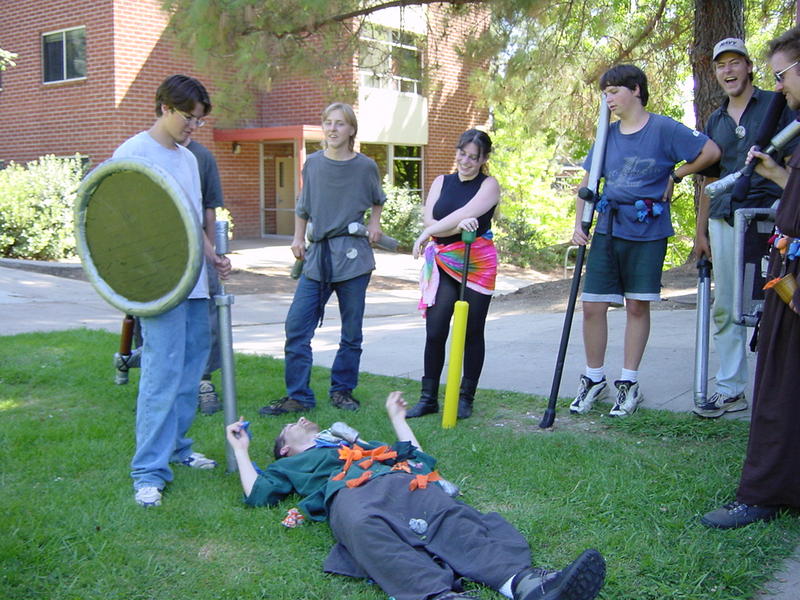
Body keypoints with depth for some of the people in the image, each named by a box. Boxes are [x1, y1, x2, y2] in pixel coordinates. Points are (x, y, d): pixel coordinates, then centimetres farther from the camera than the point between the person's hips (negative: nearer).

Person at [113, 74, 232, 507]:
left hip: (195, 282, 8)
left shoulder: (189, 158, 19)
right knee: (162, 374, -11)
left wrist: (213, 256, 14)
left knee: (190, 370, 12)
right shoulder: (133, 153, -6)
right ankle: (149, 472, -6)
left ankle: (176, 448, 26)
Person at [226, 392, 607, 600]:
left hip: (405, 483, 4)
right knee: (368, 532, -43)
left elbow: (417, 456, 46)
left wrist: (397, 417, 57)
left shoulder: (359, 445, 48)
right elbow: (257, 494, 24)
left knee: (457, 520, -31)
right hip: (351, 495, -4)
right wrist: (240, 449, 33)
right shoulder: (292, 465, 40)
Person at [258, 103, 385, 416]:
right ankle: (298, 396, 4)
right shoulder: (313, 163, 5)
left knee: (351, 331, 6)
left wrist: (374, 223, 4)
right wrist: (298, 238, 9)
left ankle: (342, 390, 22)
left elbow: (377, 200, 20)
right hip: (317, 255, 2)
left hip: (353, 256, -1)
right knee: (296, 326, -5)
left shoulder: (366, 166, 0)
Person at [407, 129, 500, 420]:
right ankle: (429, 398, 8)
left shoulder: (489, 185, 2)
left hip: (477, 265, -3)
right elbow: (430, 222, -1)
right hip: (442, 265, 3)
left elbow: (466, 213, -16)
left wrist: (427, 234, -15)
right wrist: (459, 225, -19)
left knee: (472, 332, 5)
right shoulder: (442, 182, 13)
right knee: (434, 332, -2)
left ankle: (466, 398, 15)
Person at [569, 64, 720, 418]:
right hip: (608, 230, 4)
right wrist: (578, 224, -1)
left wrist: (674, 176, -1)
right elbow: (587, 182, 11)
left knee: (637, 306, 5)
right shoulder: (607, 134, 8)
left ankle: (629, 383, 16)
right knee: (592, 305, 1)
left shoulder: (664, 129, -6)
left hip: (647, 231, -4)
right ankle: (594, 379, 17)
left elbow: (711, 152, -7)